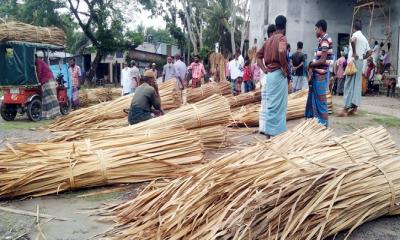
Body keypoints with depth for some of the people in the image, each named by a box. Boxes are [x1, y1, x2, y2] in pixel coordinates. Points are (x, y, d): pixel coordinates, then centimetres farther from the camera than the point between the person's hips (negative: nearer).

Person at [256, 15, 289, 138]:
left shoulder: (269, 39, 15)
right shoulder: (282, 38, -7)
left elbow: (259, 55, 18)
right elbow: (281, 52, -27)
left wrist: (264, 69, 11)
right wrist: (285, 69, -17)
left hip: (269, 74, 7)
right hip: (278, 74, -7)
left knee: (268, 103, 11)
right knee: (277, 104, -3)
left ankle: (266, 129, 16)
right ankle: (275, 133, 1)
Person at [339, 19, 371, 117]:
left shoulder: (355, 34, -5)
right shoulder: (364, 38, 19)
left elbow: (353, 40, -30)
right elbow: (369, 52, 20)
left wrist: (354, 53, -22)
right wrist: (362, 57, 18)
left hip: (353, 61, -8)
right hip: (360, 62, 8)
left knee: (349, 85, -10)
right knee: (357, 84, 8)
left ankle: (346, 109, -14)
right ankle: (354, 107, 7)